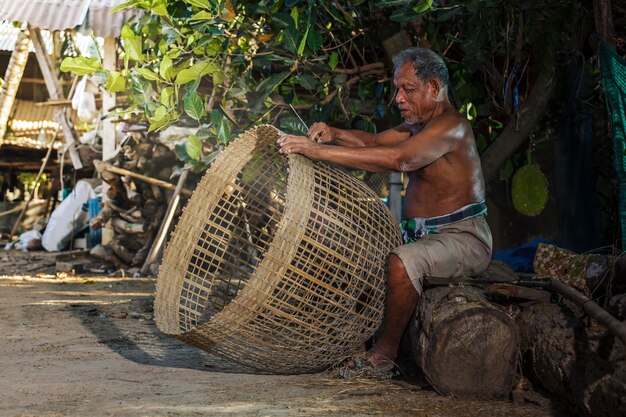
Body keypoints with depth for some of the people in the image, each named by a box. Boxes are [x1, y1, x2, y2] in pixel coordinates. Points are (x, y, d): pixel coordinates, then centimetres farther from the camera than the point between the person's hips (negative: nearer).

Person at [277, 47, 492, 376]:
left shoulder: (450, 126, -19)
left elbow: (397, 159, -34)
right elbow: (375, 141, 11)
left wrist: (320, 151, -37)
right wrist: (334, 135, -11)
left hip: (465, 239, -10)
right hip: (419, 234, 10)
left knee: (402, 262, -34)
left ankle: (385, 354, -20)